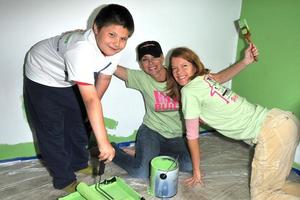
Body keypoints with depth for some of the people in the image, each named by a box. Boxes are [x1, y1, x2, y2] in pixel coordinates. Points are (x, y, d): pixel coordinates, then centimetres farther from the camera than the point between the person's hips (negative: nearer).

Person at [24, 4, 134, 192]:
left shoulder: (114, 48, -22)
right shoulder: (81, 48, -44)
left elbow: (104, 77, -7)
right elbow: (91, 99, -50)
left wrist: (93, 111, 3)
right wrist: (103, 142, -50)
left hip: (68, 79, 6)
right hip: (43, 77, -6)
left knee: (76, 122, 15)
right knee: (52, 129, 0)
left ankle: (79, 163, 38)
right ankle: (64, 180, 18)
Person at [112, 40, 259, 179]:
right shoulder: (142, 78, -13)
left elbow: (219, 78, -15)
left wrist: (245, 61, -25)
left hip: (176, 137, 3)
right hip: (151, 132, -3)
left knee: (191, 166, -20)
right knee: (141, 174, -22)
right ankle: (113, 150, 8)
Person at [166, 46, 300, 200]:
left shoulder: (189, 91, -11)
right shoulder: (205, 78, 14)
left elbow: (192, 135, -2)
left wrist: (196, 171, 9)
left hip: (272, 130, -9)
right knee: (272, 183, 18)